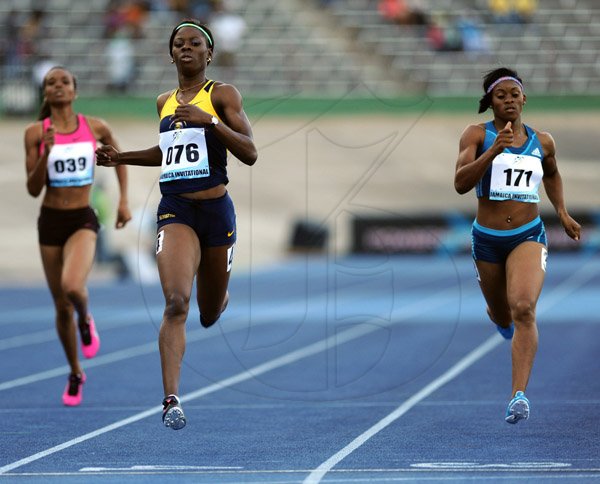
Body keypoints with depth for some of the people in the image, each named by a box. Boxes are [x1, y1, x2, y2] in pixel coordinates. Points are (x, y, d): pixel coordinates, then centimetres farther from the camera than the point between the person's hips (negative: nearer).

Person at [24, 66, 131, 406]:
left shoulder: (95, 128, -3)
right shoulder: (36, 133, -4)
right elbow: (34, 189, -5)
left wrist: (124, 201, 11)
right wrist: (45, 154, -20)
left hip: (83, 221, -1)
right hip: (51, 222, 1)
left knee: (72, 287, -30)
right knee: (62, 307, 8)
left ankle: (86, 320, 7)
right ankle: (76, 375, 29)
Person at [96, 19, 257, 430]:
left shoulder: (222, 94, -1)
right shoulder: (165, 102, 13)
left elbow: (250, 153, -9)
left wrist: (209, 120, -21)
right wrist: (122, 157, 19)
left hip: (216, 210, -2)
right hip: (175, 210, 2)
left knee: (210, 315, 13)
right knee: (176, 302, -21)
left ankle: (220, 296, 53)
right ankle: (171, 400, -25)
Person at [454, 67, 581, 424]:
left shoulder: (542, 141, 5)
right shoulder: (477, 136, -4)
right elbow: (461, 184, -17)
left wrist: (563, 213, 16)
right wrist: (494, 150, -27)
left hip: (529, 237, -1)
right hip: (488, 239, 1)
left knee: (524, 309, -25)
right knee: (502, 317, 18)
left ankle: (519, 395, -30)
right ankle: (509, 326, 59)